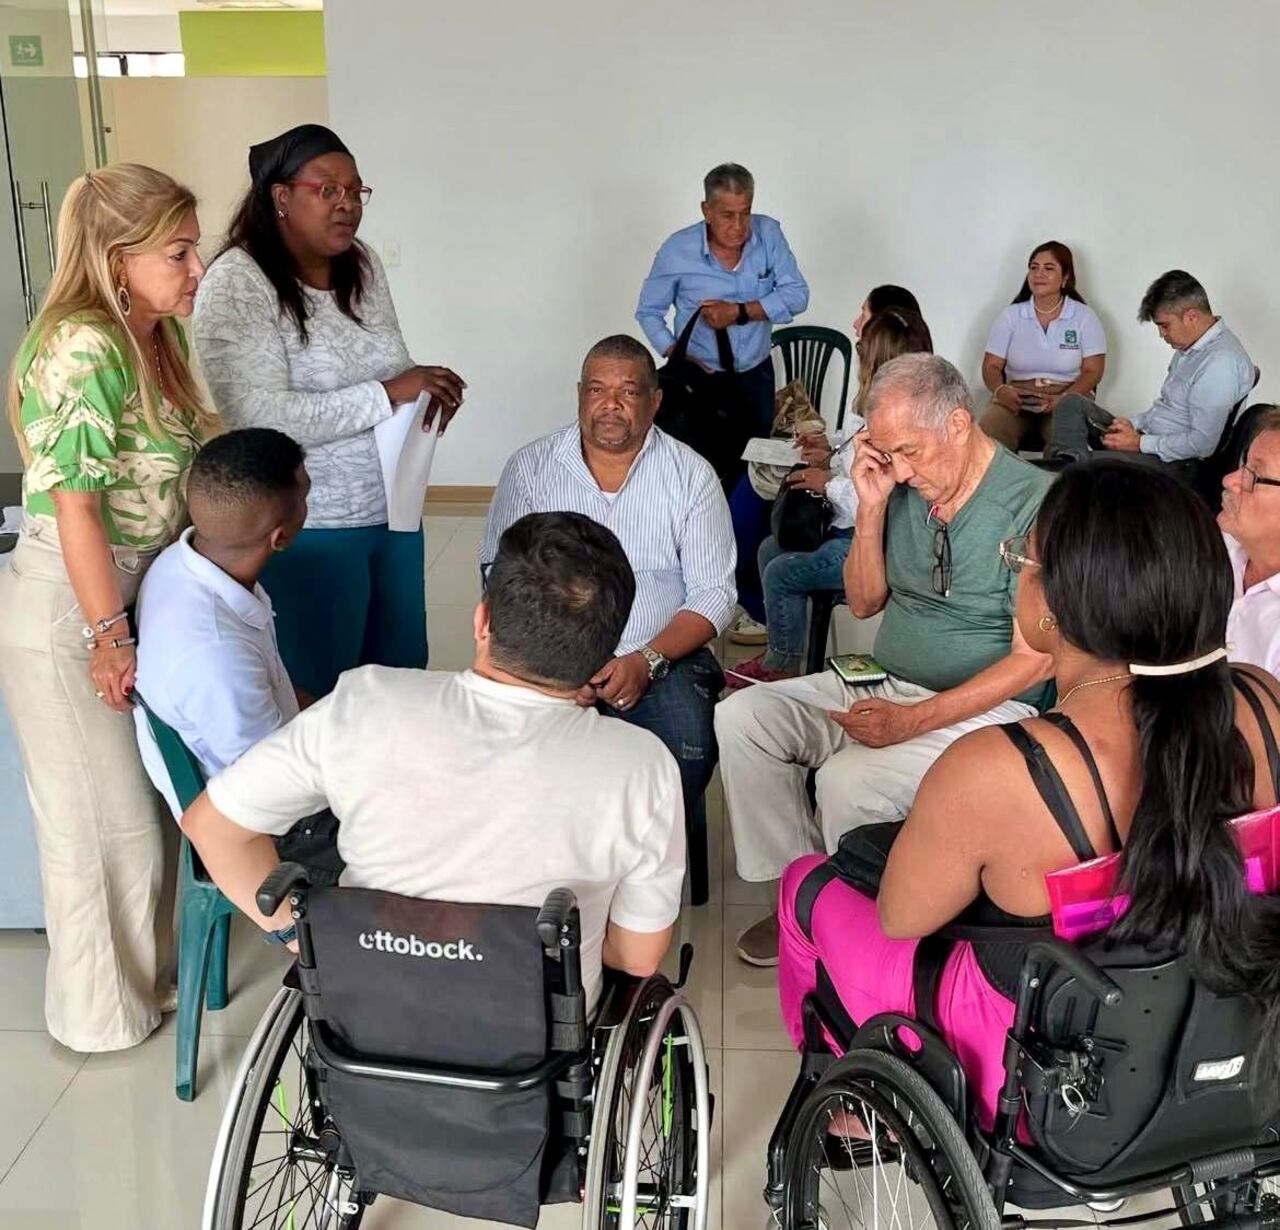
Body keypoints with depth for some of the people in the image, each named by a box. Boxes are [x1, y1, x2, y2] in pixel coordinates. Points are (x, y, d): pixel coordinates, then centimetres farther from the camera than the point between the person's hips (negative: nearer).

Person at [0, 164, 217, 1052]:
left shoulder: (157, 337, 6)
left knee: (142, 802, 19)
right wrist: (108, 636, -19)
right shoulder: (84, 350, -22)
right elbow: (74, 504, -23)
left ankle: (145, 971, 38)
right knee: (98, 818, 6)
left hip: (135, 594, 8)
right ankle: (105, 1013, 25)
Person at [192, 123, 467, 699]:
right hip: (309, 528, -7)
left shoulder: (364, 266, 6)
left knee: (402, 672, 17)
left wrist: (425, 386, -7)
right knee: (320, 694, 8)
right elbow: (262, 418, -25)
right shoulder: (237, 283, -15)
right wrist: (387, 394, -26)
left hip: (393, 510, 7)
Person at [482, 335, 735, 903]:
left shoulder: (691, 474, 4)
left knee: (687, 752, -30)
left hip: (662, 659, 0)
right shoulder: (531, 468, 6)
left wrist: (646, 660, -15)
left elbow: (713, 595, 2)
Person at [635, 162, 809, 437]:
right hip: (701, 376, -2)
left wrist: (740, 312, -21)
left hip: (756, 375, 2)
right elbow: (648, 313, -2)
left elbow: (797, 295, -9)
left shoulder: (768, 234, -6)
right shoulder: (677, 250, -11)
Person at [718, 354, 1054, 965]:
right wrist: (871, 507, -6)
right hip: (883, 684, 7)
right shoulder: (903, 484, 2)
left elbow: (1034, 660, -17)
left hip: (984, 706, -7)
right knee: (741, 717, -9)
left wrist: (913, 720, -24)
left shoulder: (1033, 502, -17)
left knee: (847, 778, -31)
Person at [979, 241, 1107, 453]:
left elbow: (1093, 370, 0)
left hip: (1068, 397, -1)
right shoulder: (1011, 316, 11)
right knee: (987, 431, -30)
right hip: (1017, 398, 1)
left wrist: (1063, 399, -20)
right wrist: (1000, 390, -18)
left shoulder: (1084, 317, 6)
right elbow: (991, 365, 6)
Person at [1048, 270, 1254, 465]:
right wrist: (1133, 423, 6)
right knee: (1073, 403, 2)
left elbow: (1202, 443, -25)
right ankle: (1066, 463, -21)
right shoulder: (1190, 346, 11)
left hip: (1171, 461, -11)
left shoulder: (1221, 363, -22)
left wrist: (1140, 444, -17)